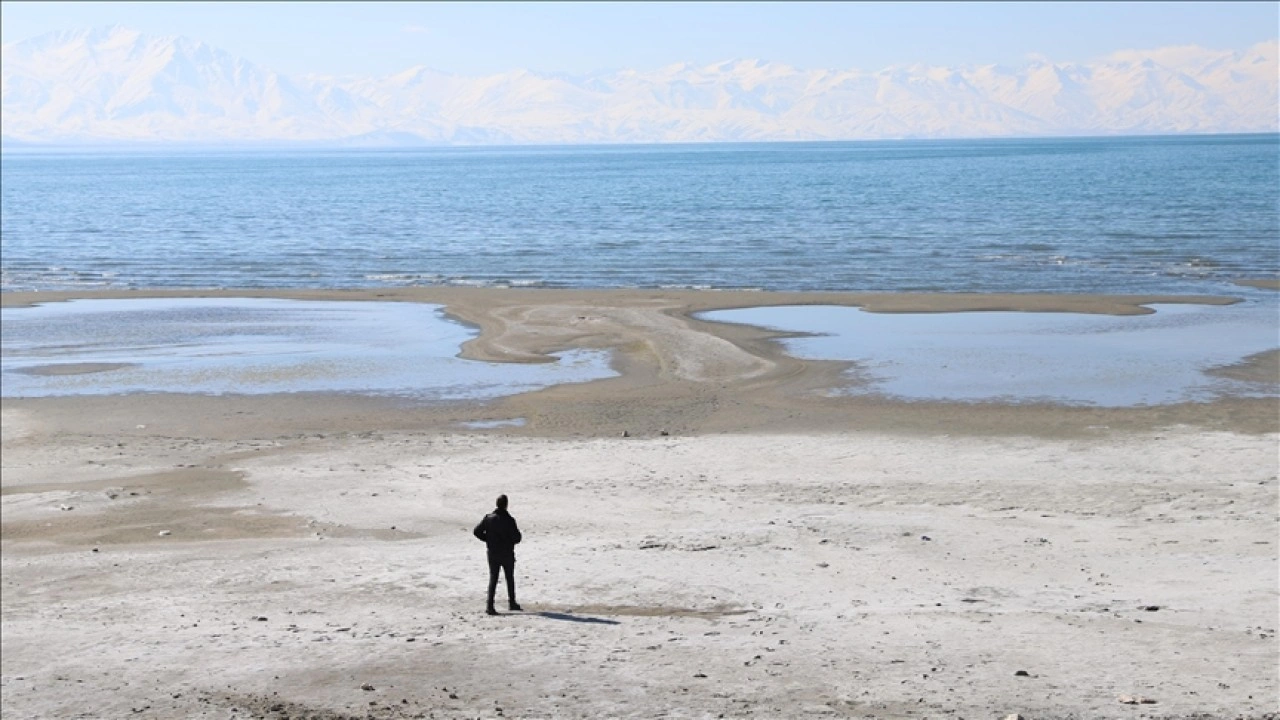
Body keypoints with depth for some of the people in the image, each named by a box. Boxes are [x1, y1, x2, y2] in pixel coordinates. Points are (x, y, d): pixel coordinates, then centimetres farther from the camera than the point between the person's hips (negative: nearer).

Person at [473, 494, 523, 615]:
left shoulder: (488, 518, -4)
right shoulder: (509, 520, -16)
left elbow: (476, 531, -2)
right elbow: (516, 538, -16)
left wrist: (488, 539, 9)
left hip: (492, 554, 3)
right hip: (507, 554, -2)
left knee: (493, 578, 5)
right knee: (510, 578, 16)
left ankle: (489, 606, -6)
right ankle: (512, 602, 26)